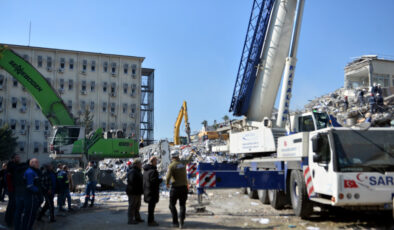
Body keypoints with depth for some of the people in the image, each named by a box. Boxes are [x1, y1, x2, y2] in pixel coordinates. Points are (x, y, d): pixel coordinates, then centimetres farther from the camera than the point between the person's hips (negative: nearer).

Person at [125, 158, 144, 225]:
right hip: (133, 192, -11)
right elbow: (132, 181, -28)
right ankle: (130, 220, 1)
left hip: (137, 192, 11)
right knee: (132, 206, -5)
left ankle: (137, 218, 29)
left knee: (137, 205, 18)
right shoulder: (132, 172, -19)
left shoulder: (138, 171, 17)